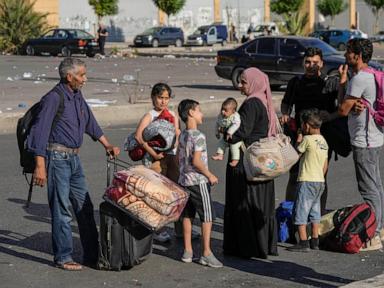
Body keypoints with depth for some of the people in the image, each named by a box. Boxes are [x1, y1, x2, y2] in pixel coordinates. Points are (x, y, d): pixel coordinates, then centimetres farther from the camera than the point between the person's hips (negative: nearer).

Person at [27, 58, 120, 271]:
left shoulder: (77, 96, 12)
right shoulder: (54, 98, -14)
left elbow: (90, 124, 27)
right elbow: (40, 131, -17)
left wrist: (107, 145, 30)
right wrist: (40, 166, -21)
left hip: (73, 158, 9)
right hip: (57, 157, -9)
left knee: (84, 207, 11)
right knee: (61, 210, -3)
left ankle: (91, 255, 19)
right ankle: (63, 258, 5)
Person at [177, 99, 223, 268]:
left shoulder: (182, 135, 9)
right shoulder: (198, 136, -16)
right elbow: (196, 161, -21)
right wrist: (210, 175, -11)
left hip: (184, 180, 8)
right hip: (199, 181, -8)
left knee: (187, 216, 13)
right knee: (207, 217, -1)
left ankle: (187, 251, 17)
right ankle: (206, 254, 0)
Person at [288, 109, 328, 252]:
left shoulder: (307, 139, -14)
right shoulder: (324, 141, 10)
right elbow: (325, 165, 15)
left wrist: (298, 141, 13)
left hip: (307, 181, -8)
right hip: (320, 181, 8)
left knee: (300, 212, -3)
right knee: (315, 211, 15)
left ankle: (303, 243, -5)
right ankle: (315, 241, 18)